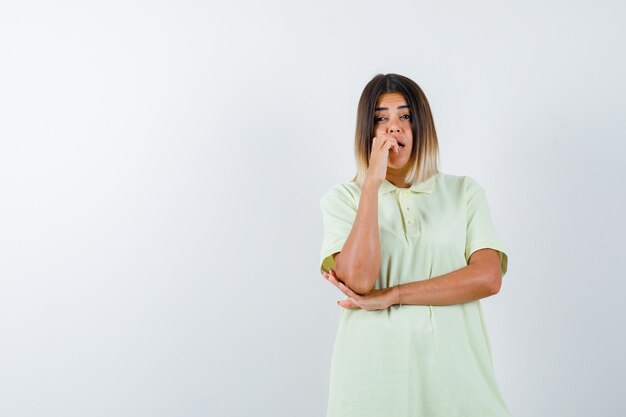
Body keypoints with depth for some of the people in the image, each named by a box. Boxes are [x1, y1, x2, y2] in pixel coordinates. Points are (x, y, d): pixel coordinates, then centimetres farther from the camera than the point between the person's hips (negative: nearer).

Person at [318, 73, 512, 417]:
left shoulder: (465, 192, 4)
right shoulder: (342, 199, 0)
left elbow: (488, 277, -9)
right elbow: (359, 281, -15)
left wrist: (390, 295, -14)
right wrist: (372, 183, -16)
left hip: (453, 367, 1)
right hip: (375, 370, -1)